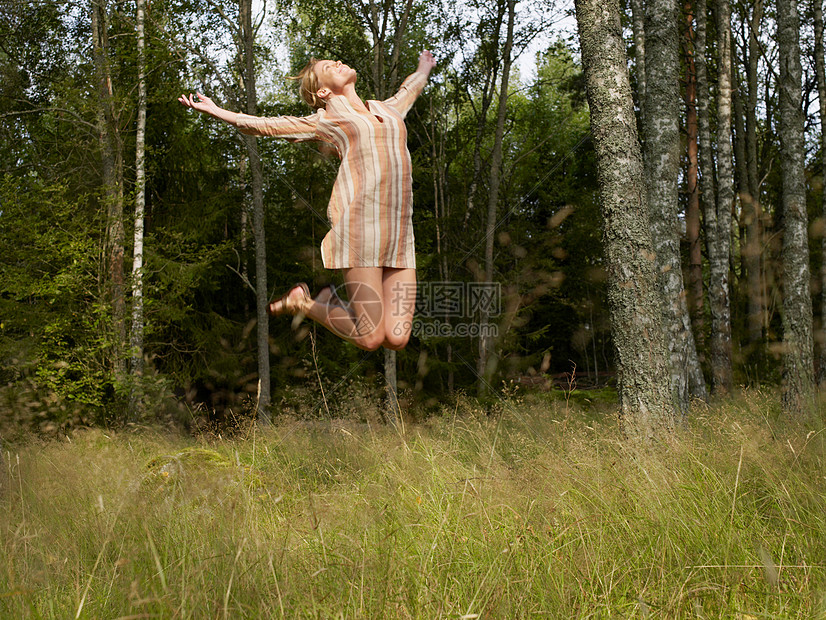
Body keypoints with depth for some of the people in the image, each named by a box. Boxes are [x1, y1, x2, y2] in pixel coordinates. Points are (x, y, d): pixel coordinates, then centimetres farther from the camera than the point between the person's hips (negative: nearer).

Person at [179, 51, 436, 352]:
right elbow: (265, 125, 15)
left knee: (396, 339, -5)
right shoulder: (326, 119, 12)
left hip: (399, 236, 6)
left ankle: (331, 300, 20)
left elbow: (409, 89, 50)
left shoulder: (387, 109, 27)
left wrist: (424, 68, 68)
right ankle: (301, 302, 16)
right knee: (370, 338, -8)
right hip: (360, 223, -5)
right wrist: (214, 110, 11)